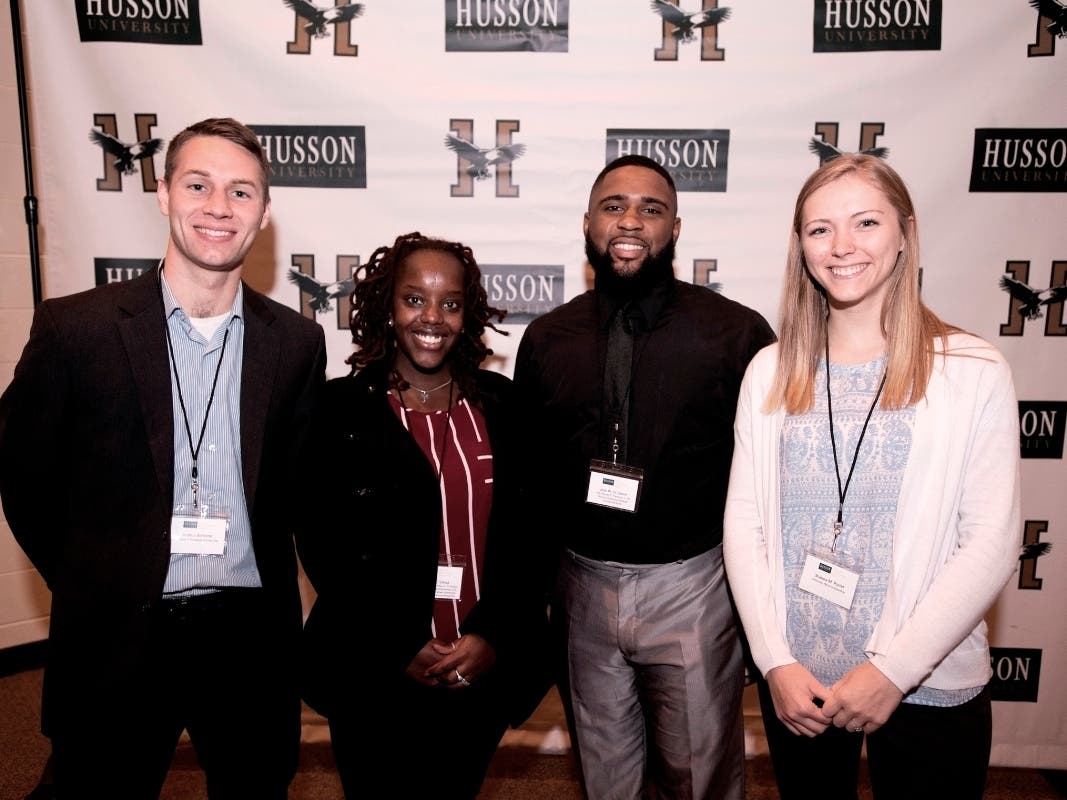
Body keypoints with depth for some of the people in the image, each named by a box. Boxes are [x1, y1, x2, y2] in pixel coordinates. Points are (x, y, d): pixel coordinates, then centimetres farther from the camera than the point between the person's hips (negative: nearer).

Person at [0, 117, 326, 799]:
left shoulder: (297, 341, -1)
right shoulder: (73, 327, -7)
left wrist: (257, 581, 6)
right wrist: (91, 586, 5)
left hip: (251, 638, 2)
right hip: (117, 641, -1)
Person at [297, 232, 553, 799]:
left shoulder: (499, 405, 1)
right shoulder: (342, 409, -5)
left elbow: (526, 530, 1)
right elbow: (323, 546, -5)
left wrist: (493, 636, -9)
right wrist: (399, 650, -10)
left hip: (485, 673, 3)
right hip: (373, 680, -2)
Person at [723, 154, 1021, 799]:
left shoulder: (974, 372, -7)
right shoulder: (771, 372, 0)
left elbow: (992, 543, -10)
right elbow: (744, 522, -1)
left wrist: (895, 670, -15)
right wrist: (775, 660, -8)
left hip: (932, 690, -2)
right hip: (794, 680, 3)